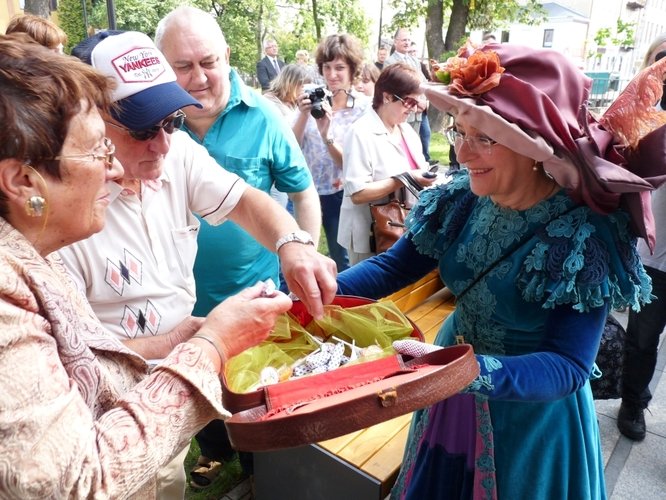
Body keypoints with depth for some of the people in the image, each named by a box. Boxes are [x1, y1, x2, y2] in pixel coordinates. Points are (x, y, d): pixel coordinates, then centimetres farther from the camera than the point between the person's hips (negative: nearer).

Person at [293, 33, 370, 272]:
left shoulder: (364, 107, -9)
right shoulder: (312, 98, -3)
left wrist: (326, 133, -27)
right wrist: (303, 114, -19)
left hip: (339, 194, -1)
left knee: (341, 260, 14)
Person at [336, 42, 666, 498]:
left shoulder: (588, 232, -26)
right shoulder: (464, 199, -12)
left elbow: (568, 367, -28)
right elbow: (392, 267, -8)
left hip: (533, 415, -5)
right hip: (449, 400, 5)